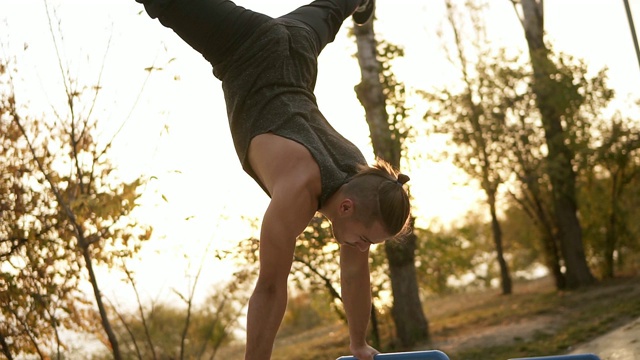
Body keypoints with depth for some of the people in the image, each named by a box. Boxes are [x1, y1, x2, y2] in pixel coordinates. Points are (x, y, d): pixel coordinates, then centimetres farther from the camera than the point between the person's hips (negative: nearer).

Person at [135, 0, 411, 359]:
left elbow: (356, 273, -4)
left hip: (296, 47, 5)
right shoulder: (298, 192, -36)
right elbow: (270, 287, -34)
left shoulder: (362, 189, -17)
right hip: (247, 50, -5)